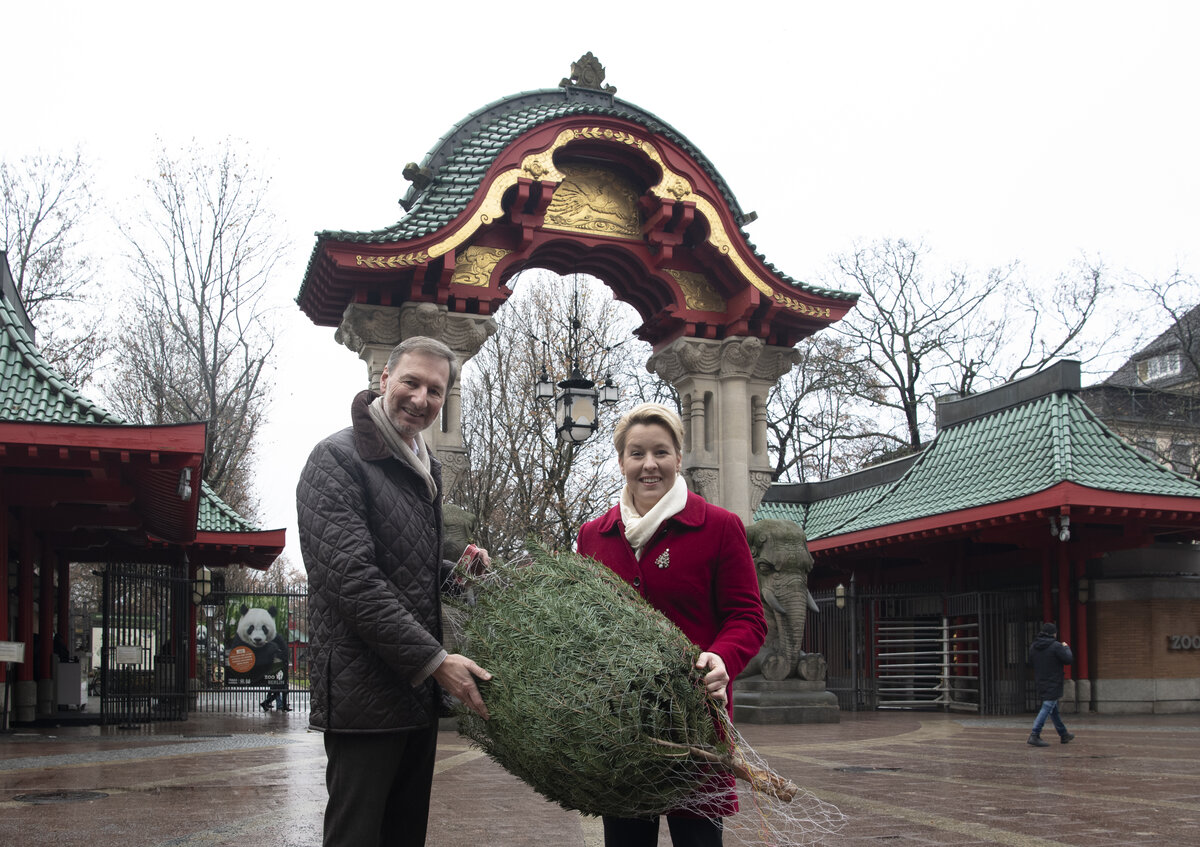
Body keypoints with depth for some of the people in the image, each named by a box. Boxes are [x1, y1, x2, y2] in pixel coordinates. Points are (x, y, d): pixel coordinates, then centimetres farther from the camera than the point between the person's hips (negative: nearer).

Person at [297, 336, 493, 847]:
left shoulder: (426, 470, 17)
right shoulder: (339, 459, -10)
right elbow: (353, 579, -19)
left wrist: (458, 573, 6)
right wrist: (434, 661, -20)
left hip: (420, 690, 9)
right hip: (364, 692, -9)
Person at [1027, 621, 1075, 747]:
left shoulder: (1033, 647, 5)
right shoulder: (1056, 646, -15)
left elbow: (1031, 662, 14)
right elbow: (1069, 660, -12)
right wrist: (1066, 648, 6)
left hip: (1040, 683, 8)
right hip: (1053, 685, -8)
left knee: (1054, 709, 18)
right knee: (1047, 708, -8)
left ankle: (1063, 734, 31)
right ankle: (1034, 736, -16)